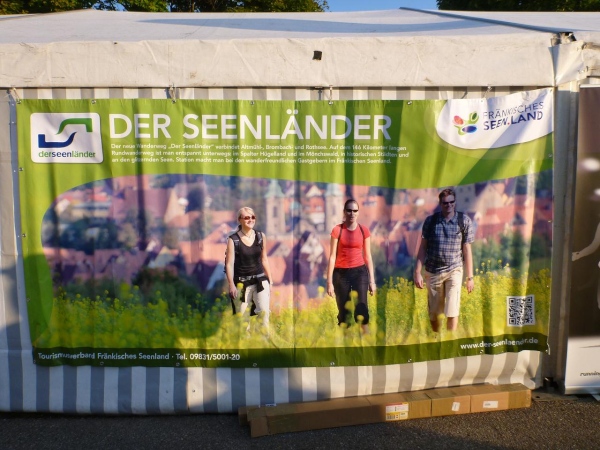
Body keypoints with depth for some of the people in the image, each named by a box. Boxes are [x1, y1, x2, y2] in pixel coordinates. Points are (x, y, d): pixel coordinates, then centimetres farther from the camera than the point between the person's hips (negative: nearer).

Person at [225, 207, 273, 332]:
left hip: (260, 280, 2)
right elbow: (229, 264, -8)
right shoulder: (233, 240, -7)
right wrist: (231, 285, -13)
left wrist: (270, 279, 12)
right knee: (243, 316, 5)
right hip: (242, 283, -2)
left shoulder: (261, 236, 3)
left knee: (264, 311, -11)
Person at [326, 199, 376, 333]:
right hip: (341, 273, 0)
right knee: (343, 311, 6)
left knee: (361, 309, -11)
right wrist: (329, 281, -5)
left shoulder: (364, 231, 2)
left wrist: (372, 280, 5)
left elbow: (368, 256, 7)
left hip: (360, 272, 1)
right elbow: (332, 256, -3)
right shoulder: (337, 230, -3)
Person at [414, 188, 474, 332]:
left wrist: (470, 276, 1)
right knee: (433, 312, 13)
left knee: (452, 310, -9)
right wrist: (417, 272, -3)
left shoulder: (464, 220, -3)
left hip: (454, 270, -1)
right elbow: (423, 248, 1)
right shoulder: (430, 221, -2)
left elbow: (467, 249, 0)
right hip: (432, 271, 2)